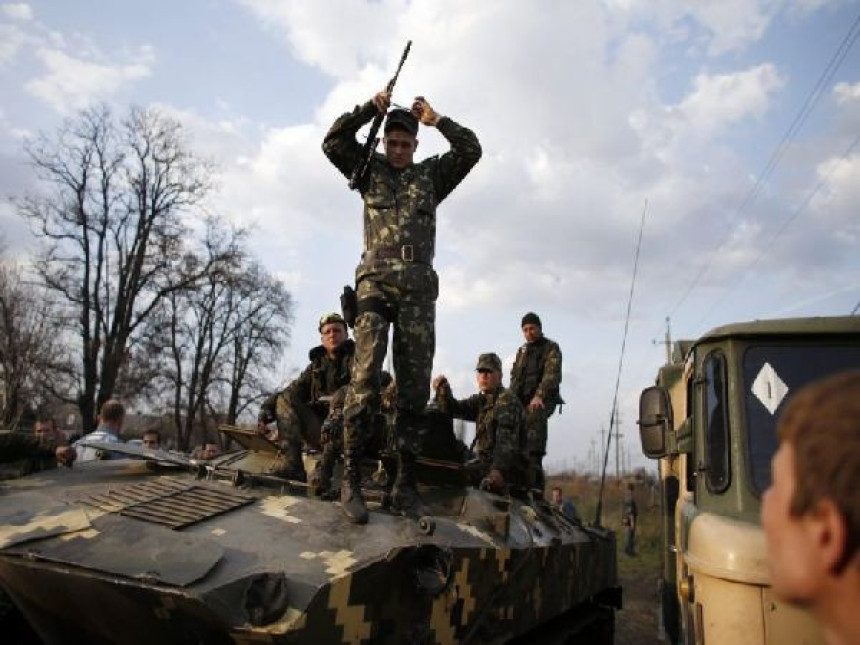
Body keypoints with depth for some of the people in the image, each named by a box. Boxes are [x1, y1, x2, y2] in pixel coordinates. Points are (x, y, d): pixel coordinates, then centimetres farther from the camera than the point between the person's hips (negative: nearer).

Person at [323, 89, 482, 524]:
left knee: (414, 386, -1)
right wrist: (370, 109, 2)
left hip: (418, 290, 2)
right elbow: (333, 142, 8)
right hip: (375, 283, -2)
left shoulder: (432, 175, 22)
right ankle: (351, 479, -15)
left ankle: (405, 480, 3)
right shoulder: (370, 170, 19)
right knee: (365, 376, -17)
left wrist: (436, 120, 10)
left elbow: (471, 150, 14)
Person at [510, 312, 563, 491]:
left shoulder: (551, 348, 6)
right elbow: (514, 377, 24)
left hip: (541, 401, -6)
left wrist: (539, 396, -23)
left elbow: (552, 375, -9)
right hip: (521, 401, 6)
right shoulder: (521, 352, 26)